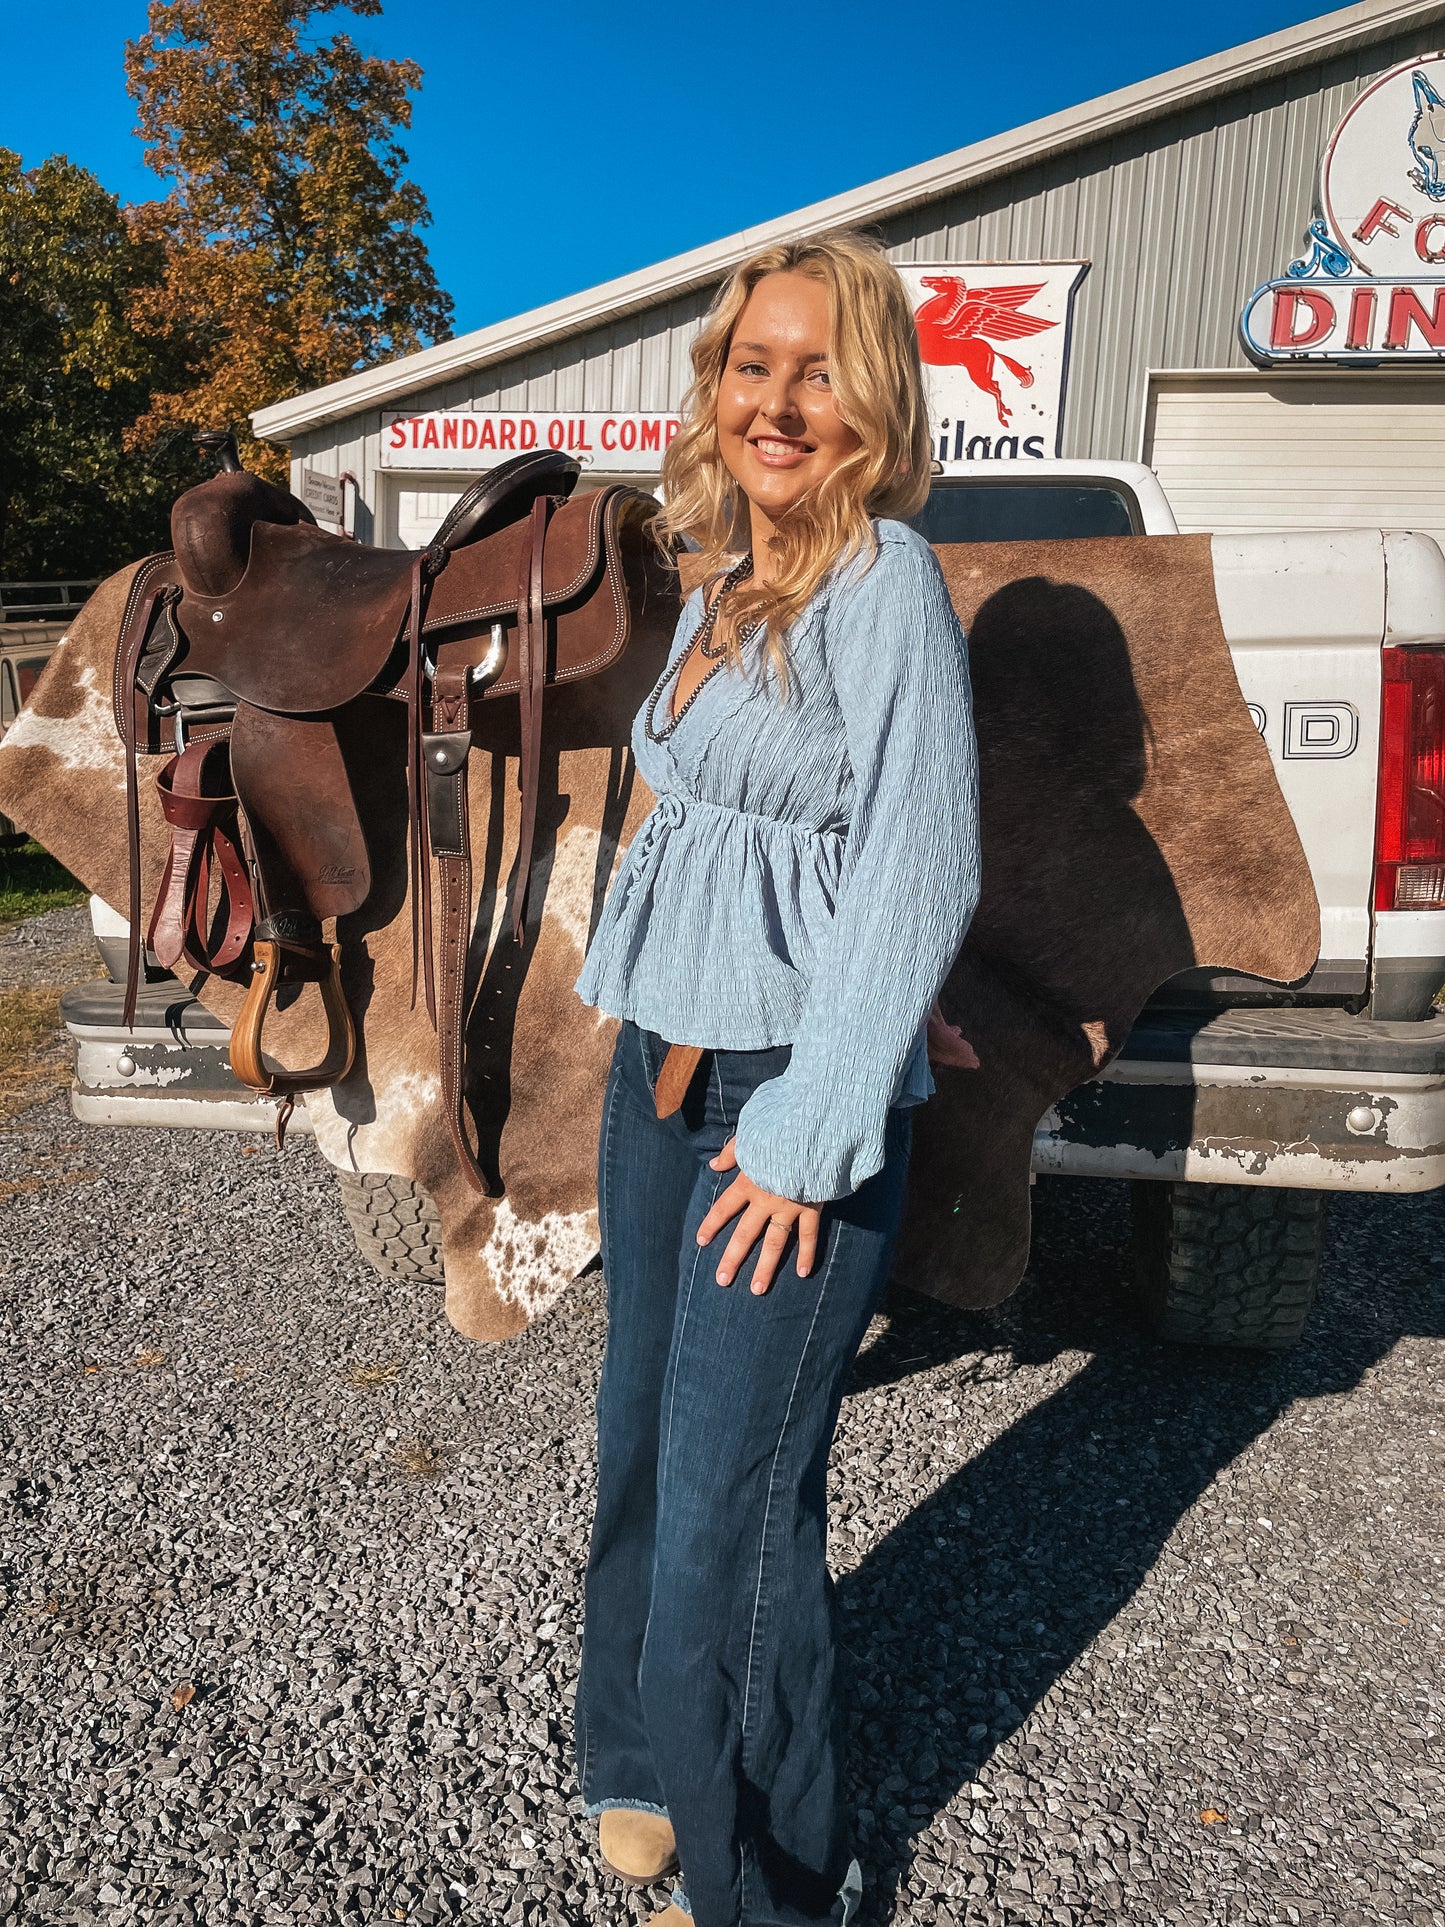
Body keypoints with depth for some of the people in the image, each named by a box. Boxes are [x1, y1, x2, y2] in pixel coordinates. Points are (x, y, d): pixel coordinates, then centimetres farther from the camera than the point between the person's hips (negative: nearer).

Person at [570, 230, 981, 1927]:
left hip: (795, 1088, -7)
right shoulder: (715, 588, 13)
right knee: (640, 1450, 17)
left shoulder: (885, 578, -9)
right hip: (656, 1069, 7)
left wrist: (809, 1128, -19)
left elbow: (921, 868, -16)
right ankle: (642, 1764, 41)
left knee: (730, 1504, 0)